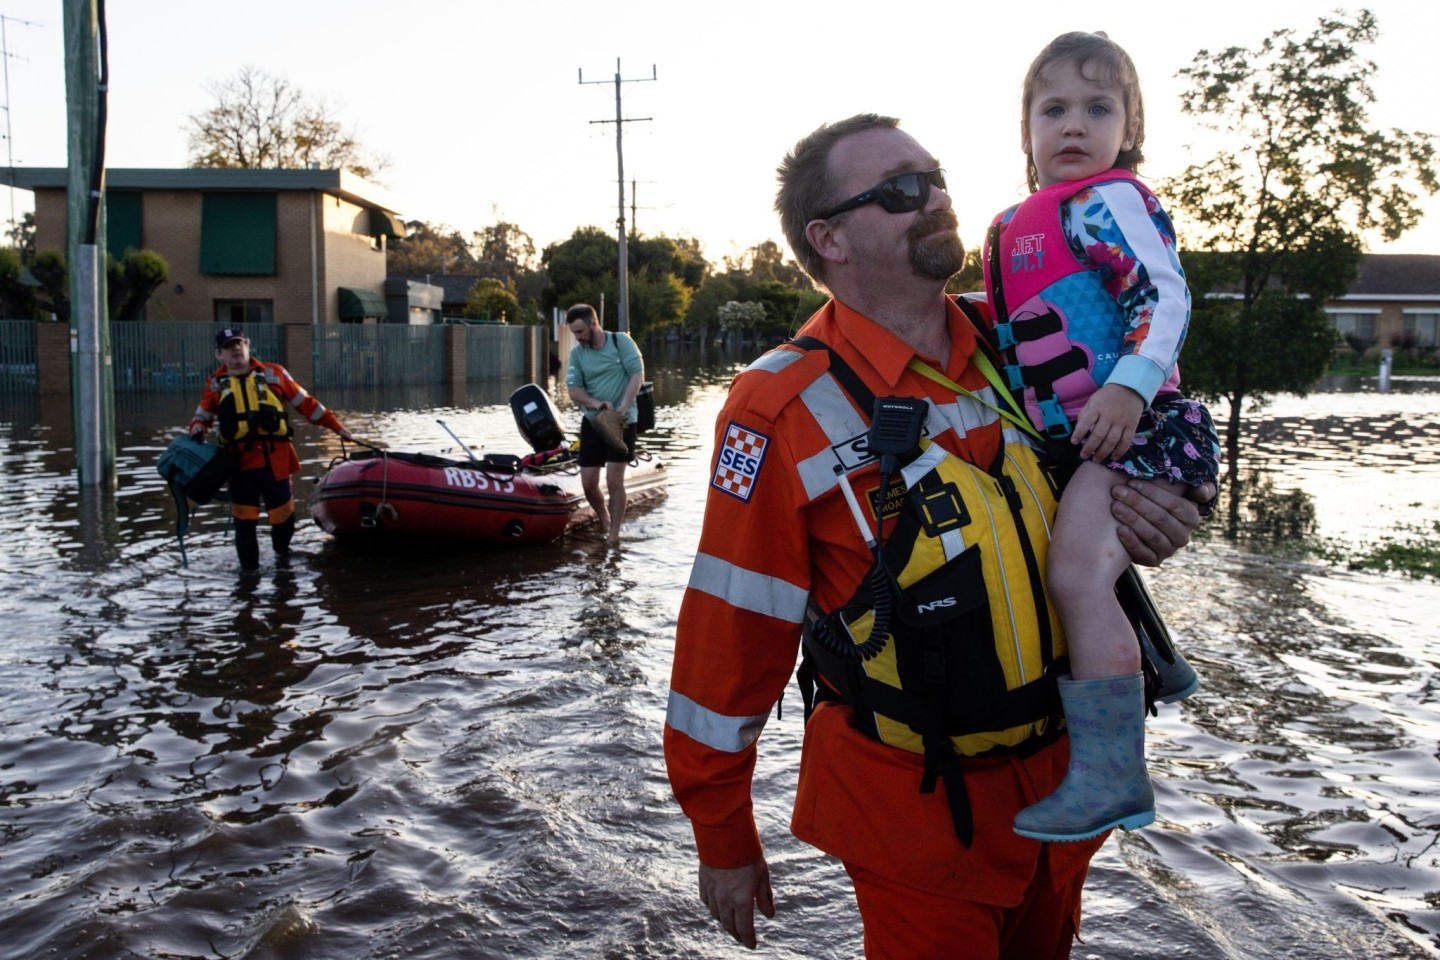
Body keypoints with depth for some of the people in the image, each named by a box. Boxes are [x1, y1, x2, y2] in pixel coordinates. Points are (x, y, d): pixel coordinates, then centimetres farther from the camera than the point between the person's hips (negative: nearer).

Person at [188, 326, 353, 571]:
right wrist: (197, 431, -3)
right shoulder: (216, 384, 9)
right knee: (244, 519, 3)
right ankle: (249, 567, 18)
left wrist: (336, 427, 9)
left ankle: (282, 549, 37)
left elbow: (306, 403, 10)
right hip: (240, 461, 0)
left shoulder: (273, 374, 7)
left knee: (283, 514, 7)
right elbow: (202, 416, 20)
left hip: (275, 459, 0)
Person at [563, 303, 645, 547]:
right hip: (592, 422, 4)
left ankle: (613, 534, 1)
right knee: (588, 483, 4)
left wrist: (623, 407, -22)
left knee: (614, 481, -9)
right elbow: (573, 390, -2)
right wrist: (596, 403, -22)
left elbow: (637, 375, -11)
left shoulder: (621, 341, -6)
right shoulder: (576, 354, 3)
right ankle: (604, 521, 31)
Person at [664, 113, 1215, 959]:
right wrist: (724, 839, -7)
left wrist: (1142, 519, -10)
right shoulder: (786, 409, -19)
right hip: (916, 812, -6)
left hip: (1061, 779, 6)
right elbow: (733, 636, -15)